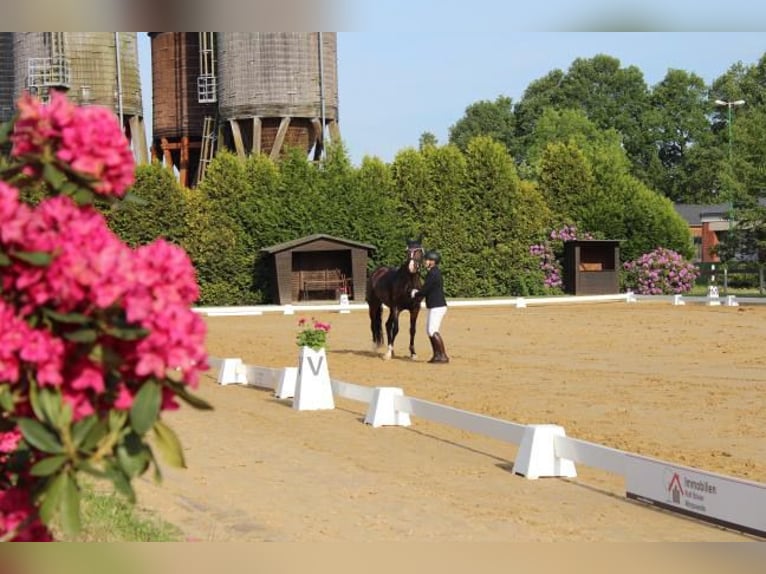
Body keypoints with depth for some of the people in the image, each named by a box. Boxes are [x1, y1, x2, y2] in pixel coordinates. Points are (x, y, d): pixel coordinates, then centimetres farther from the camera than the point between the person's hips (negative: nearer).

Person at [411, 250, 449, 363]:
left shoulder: (433, 274, -18)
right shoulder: (435, 272, 13)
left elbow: (424, 291, -17)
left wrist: (414, 294, 2)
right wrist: (417, 292, 8)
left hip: (437, 307, -11)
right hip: (435, 307, 11)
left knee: (433, 331, -12)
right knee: (430, 330, 14)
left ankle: (443, 356, -10)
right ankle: (437, 355, 18)